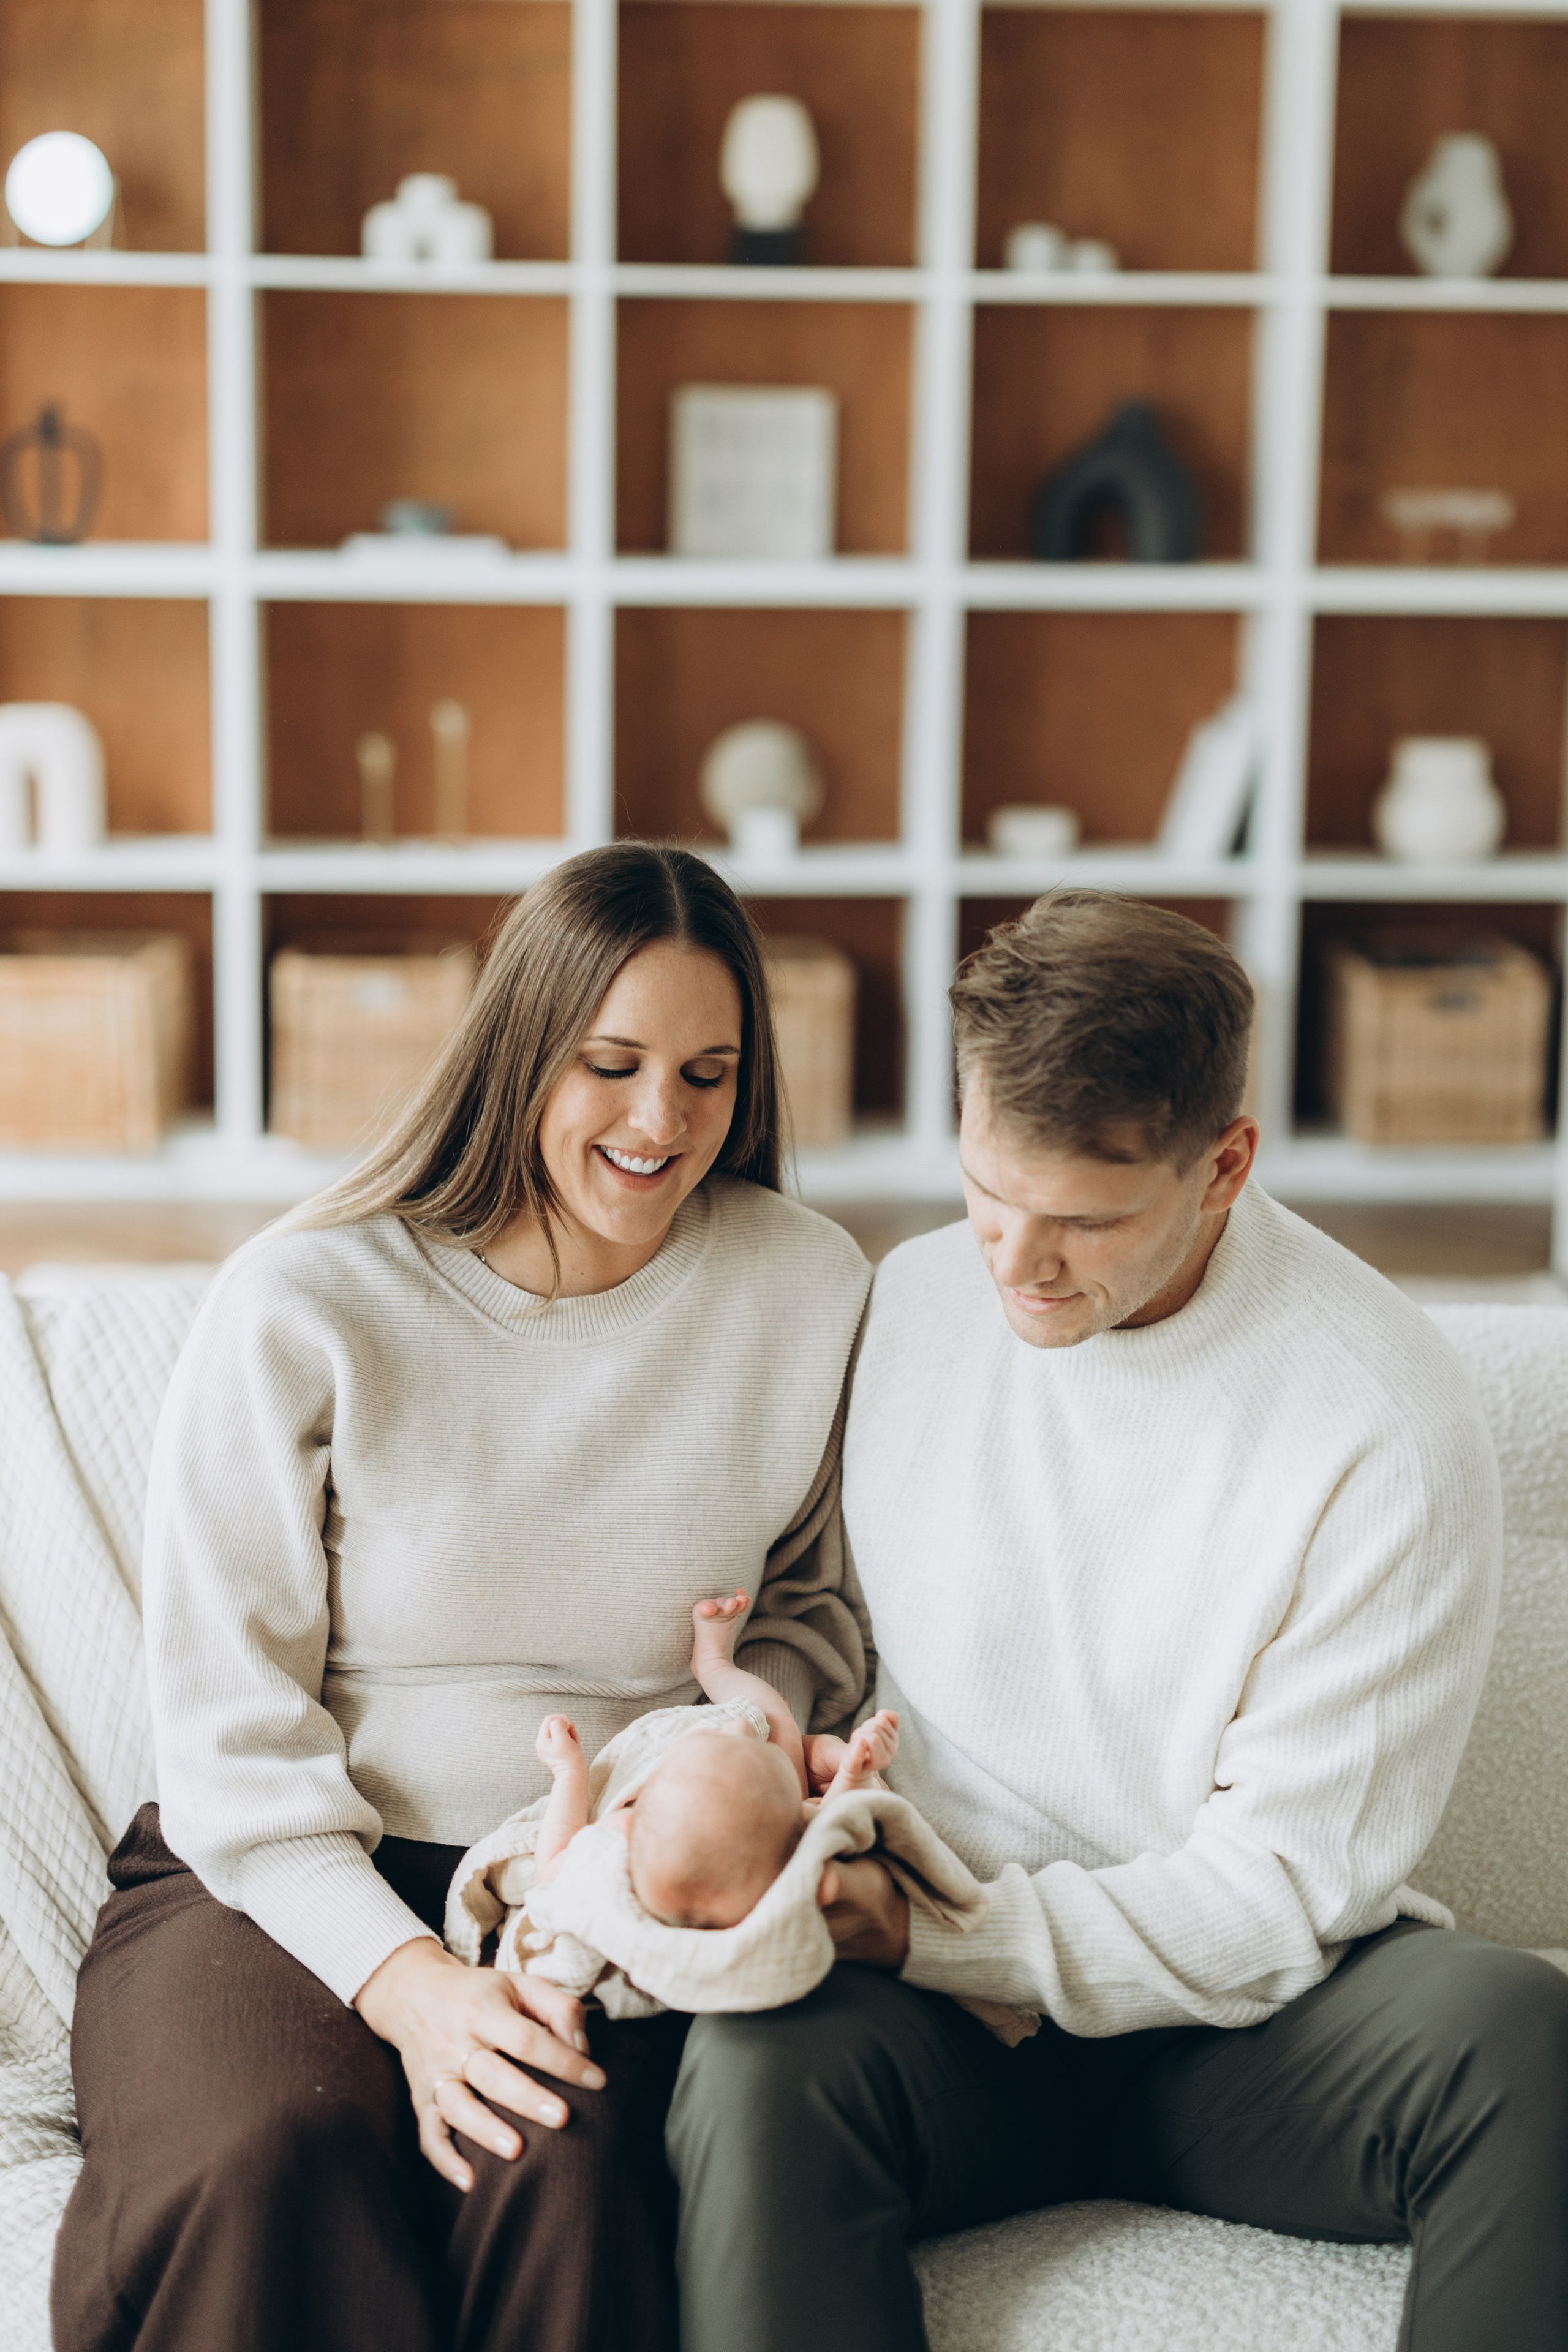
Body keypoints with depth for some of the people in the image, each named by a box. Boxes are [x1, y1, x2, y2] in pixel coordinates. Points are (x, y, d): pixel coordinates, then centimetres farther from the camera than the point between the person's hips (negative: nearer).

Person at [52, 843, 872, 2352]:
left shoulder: (809, 1293, 4)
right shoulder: (302, 1309, -5)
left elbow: (813, 1604, 20)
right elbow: (229, 1727, -6)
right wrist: (406, 1981, -20)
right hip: (276, 1882, -1)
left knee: (568, 2155, -32)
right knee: (274, 2156, -34)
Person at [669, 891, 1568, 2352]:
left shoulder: (1385, 1425, -14)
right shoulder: (897, 1310, -1)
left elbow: (1285, 1886, -12)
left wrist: (924, 1935, -21)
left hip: (1235, 2012, -1)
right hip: (937, 1976, 2)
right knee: (759, 2058, -34)